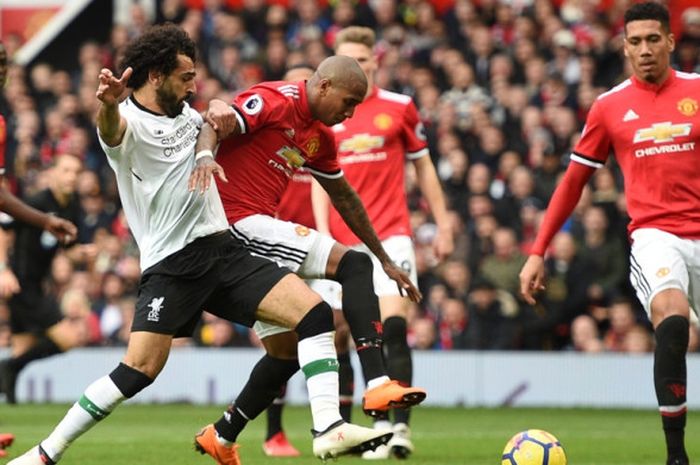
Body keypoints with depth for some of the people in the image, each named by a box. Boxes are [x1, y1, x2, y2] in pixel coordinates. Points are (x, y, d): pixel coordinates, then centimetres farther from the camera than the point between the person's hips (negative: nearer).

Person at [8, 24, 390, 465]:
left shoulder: (186, 114, 15)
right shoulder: (128, 121, -7)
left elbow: (221, 120, 39)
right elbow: (112, 128, -35)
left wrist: (219, 110, 17)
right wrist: (108, 104, -56)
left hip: (224, 249, 7)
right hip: (171, 262, -7)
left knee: (316, 313, -10)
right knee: (140, 369, -19)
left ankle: (329, 430, -11)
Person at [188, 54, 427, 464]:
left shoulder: (321, 138, 19)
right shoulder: (275, 100, -8)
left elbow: (345, 198, 28)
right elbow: (214, 126, -20)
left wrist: (386, 260, 31)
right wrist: (205, 155, -43)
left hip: (258, 228, 10)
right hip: (240, 223, -10)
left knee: (288, 351, 14)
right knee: (354, 265, -19)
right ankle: (378, 384, -30)